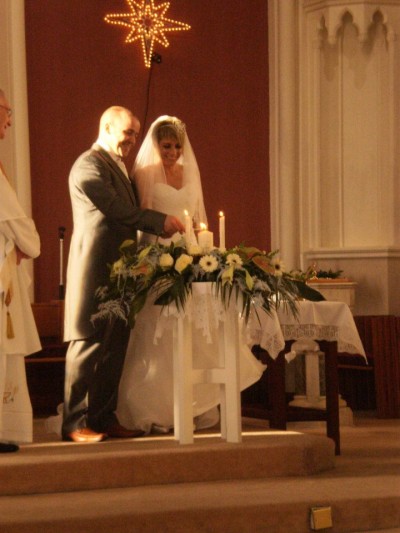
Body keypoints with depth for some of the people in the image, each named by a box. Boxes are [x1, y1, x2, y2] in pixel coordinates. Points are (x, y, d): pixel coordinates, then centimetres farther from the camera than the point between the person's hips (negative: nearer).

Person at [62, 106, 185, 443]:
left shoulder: (118, 166, 22)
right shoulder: (88, 165, -10)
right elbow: (117, 209, -18)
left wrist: (158, 227, 7)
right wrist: (161, 221, -12)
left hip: (119, 272, 9)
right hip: (95, 270, -9)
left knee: (115, 346, 9)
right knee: (88, 343, -6)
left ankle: (105, 418, 15)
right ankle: (75, 422, -1)